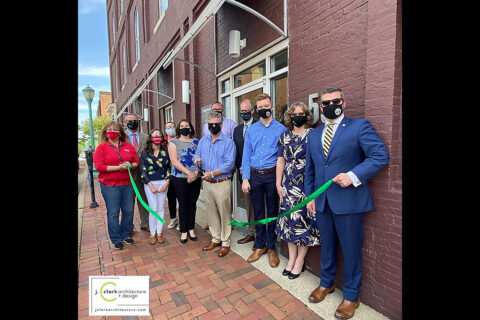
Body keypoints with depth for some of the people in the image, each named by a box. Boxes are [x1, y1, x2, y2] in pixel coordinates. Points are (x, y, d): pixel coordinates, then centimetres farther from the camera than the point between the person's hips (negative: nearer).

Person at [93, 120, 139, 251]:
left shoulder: (129, 146, 9)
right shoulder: (101, 147, 0)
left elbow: (136, 162, 11)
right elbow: (99, 166, -9)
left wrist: (130, 165, -12)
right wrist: (118, 167, -19)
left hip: (127, 184, 3)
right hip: (109, 185, -3)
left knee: (128, 211, 10)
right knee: (113, 213, 4)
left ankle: (125, 235, 30)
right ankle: (116, 239, 21)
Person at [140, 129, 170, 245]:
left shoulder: (165, 151, 4)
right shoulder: (145, 153, -1)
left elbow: (169, 168, 5)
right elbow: (142, 170, -4)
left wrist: (166, 183, -6)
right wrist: (151, 186, -9)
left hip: (163, 182, 2)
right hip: (150, 183, -2)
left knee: (161, 208, 7)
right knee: (153, 208, -1)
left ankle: (159, 232, 19)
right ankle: (152, 234, 16)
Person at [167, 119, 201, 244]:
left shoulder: (196, 141, 11)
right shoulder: (174, 142, 3)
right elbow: (174, 161, -7)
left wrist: (196, 172, -12)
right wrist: (188, 172, -15)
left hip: (195, 178, 3)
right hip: (180, 178, -2)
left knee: (192, 203, 9)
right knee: (183, 204, 5)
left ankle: (191, 229, 25)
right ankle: (183, 231, 20)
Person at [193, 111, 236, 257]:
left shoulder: (228, 142, -8)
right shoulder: (203, 141, 11)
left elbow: (229, 164, -15)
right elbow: (197, 154, 15)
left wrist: (212, 173, -20)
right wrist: (197, 159, -9)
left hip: (222, 183, -5)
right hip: (207, 183, 6)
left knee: (224, 214, 3)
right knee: (211, 213, 16)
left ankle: (225, 243, 19)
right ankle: (215, 239, 32)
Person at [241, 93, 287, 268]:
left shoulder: (281, 129, 0)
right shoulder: (251, 130, 9)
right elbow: (246, 155, 6)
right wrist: (245, 179, -1)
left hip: (272, 175, -2)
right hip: (254, 175, 3)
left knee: (272, 212, 10)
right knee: (258, 212, 13)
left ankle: (271, 248, 28)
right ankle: (260, 246, 31)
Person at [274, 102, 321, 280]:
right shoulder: (285, 136, 9)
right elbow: (281, 160, 10)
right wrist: (278, 183, 7)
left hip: (306, 184, -4)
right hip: (288, 185, 4)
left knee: (303, 220, 3)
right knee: (289, 220, 10)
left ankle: (300, 262, 22)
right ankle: (291, 259, 27)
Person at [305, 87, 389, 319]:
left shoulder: (360, 126, -4)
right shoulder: (314, 134, 11)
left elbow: (381, 156, -11)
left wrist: (353, 176, -22)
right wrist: (309, 196, 7)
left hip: (348, 201, -4)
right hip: (322, 202, 5)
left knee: (350, 250, 11)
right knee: (327, 246, 20)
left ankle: (351, 296, 33)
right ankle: (326, 283, 42)